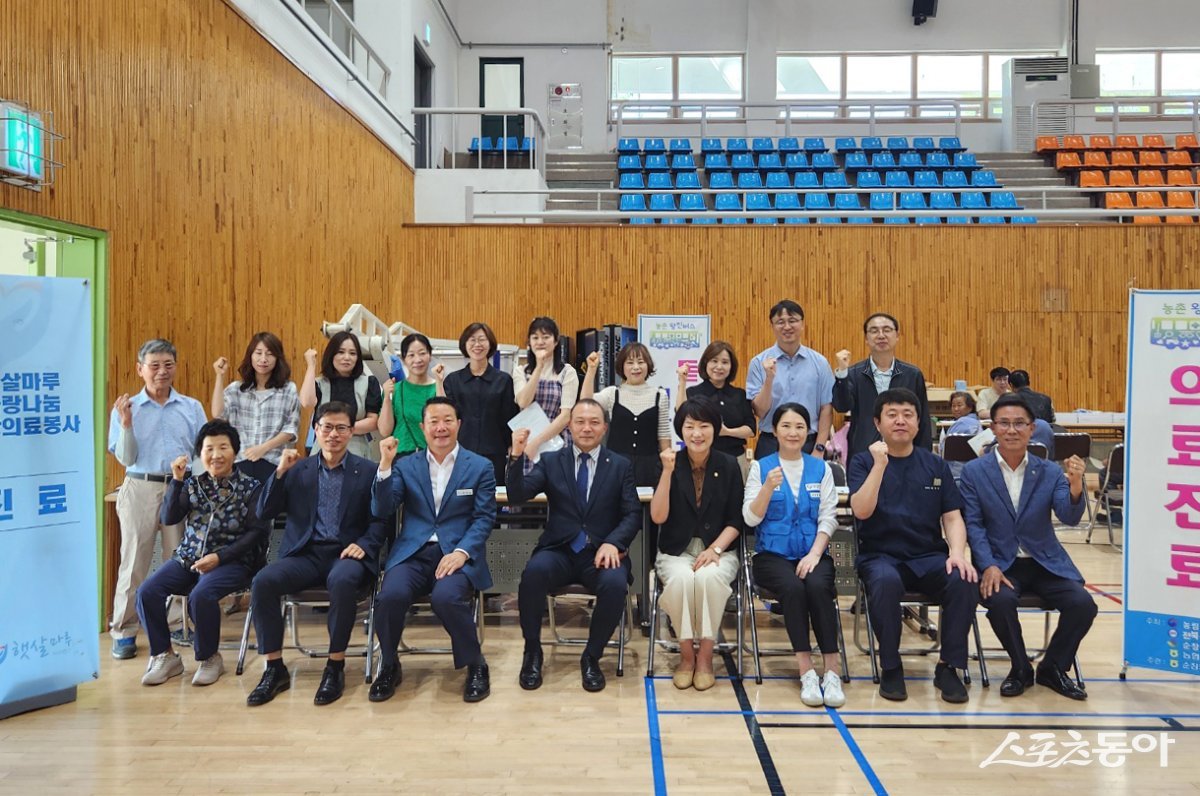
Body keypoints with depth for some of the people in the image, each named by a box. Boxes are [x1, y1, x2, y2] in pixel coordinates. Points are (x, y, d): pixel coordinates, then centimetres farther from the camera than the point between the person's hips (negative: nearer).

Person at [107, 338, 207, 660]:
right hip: (140, 489, -1)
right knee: (134, 561, 3)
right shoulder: (126, 408, 4)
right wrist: (126, 425, -12)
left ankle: (179, 623, 15)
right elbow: (125, 459, 0)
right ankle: (123, 631, 12)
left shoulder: (192, 407, 8)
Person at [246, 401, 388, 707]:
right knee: (262, 582, -26)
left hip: (346, 555, -3)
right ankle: (275, 669, -11)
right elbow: (264, 513, 8)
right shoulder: (298, 470, 14)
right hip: (305, 554, 3)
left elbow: (380, 521, 5)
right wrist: (280, 472, -3)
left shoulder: (368, 471, 8)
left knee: (342, 581, -37)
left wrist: (363, 545, -15)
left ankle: (335, 667, -20)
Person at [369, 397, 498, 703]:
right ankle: (388, 665, 1)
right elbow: (381, 511, 4)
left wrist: (461, 552, -16)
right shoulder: (405, 466, 13)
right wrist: (385, 466, -9)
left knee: (446, 596, -33)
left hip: (458, 554, -2)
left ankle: (476, 666, -6)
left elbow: (484, 517, 0)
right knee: (391, 595, -28)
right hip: (413, 552, 2)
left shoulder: (480, 467, 7)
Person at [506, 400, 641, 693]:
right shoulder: (551, 462, 10)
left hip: (602, 553, 0)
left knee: (615, 583, -33)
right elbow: (516, 497, -1)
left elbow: (633, 515, 3)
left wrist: (613, 542, -17)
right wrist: (517, 456, -17)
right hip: (558, 551, 0)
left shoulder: (621, 466, 10)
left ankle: (591, 657, -8)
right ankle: (532, 652, -9)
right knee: (534, 571, -32)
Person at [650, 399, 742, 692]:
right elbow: (658, 516, -9)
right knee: (682, 578, -33)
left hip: (718, 549, 0)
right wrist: (668, 472, -18)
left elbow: (735, 521, 2)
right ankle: (686, 654, -12)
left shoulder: (728, 465, 2)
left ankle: (705, 656, -14)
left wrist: (715, 549, -14)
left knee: (708, 577, -33)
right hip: (675, 551, 0)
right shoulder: (671, 463, 0)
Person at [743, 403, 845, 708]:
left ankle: (832, 669, -22)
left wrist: (814, 553, -12)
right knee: (792, 588, -31)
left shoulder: (821, 468, 11)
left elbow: (828, 518, 4)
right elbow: (750, 518, -2)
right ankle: (806, 670, -21)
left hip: (813, 553, 1)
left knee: (818, 586, -31)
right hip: (772, 554, -1)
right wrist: (768, 488, -19)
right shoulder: (761, 467, 6)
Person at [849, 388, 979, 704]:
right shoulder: (864, 462, 4)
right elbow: (861, 511, -11)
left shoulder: (935, 465, 12)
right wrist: (880, 464, -18)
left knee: (964, 580, -28)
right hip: (880, 556, -3)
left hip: (929, 556, 3)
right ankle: (890, 667, -15)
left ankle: (948, 666, -9)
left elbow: (952, 517, 6)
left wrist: (957, 552, -13)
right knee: (886, 581, -36)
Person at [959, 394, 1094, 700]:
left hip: (1046, 563, 2)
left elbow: (1070, 518, -10)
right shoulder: (974, 472, -1)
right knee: (1000, 601, -31)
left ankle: (1052, 668, 8)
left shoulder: (1050, 472, 2)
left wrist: (1076, 487, -32)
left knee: (1083, 604, -21)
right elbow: (973, 525, -4)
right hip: (1000, 563, -2)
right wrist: (989, 566, -18)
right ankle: (1021, 668, 0)